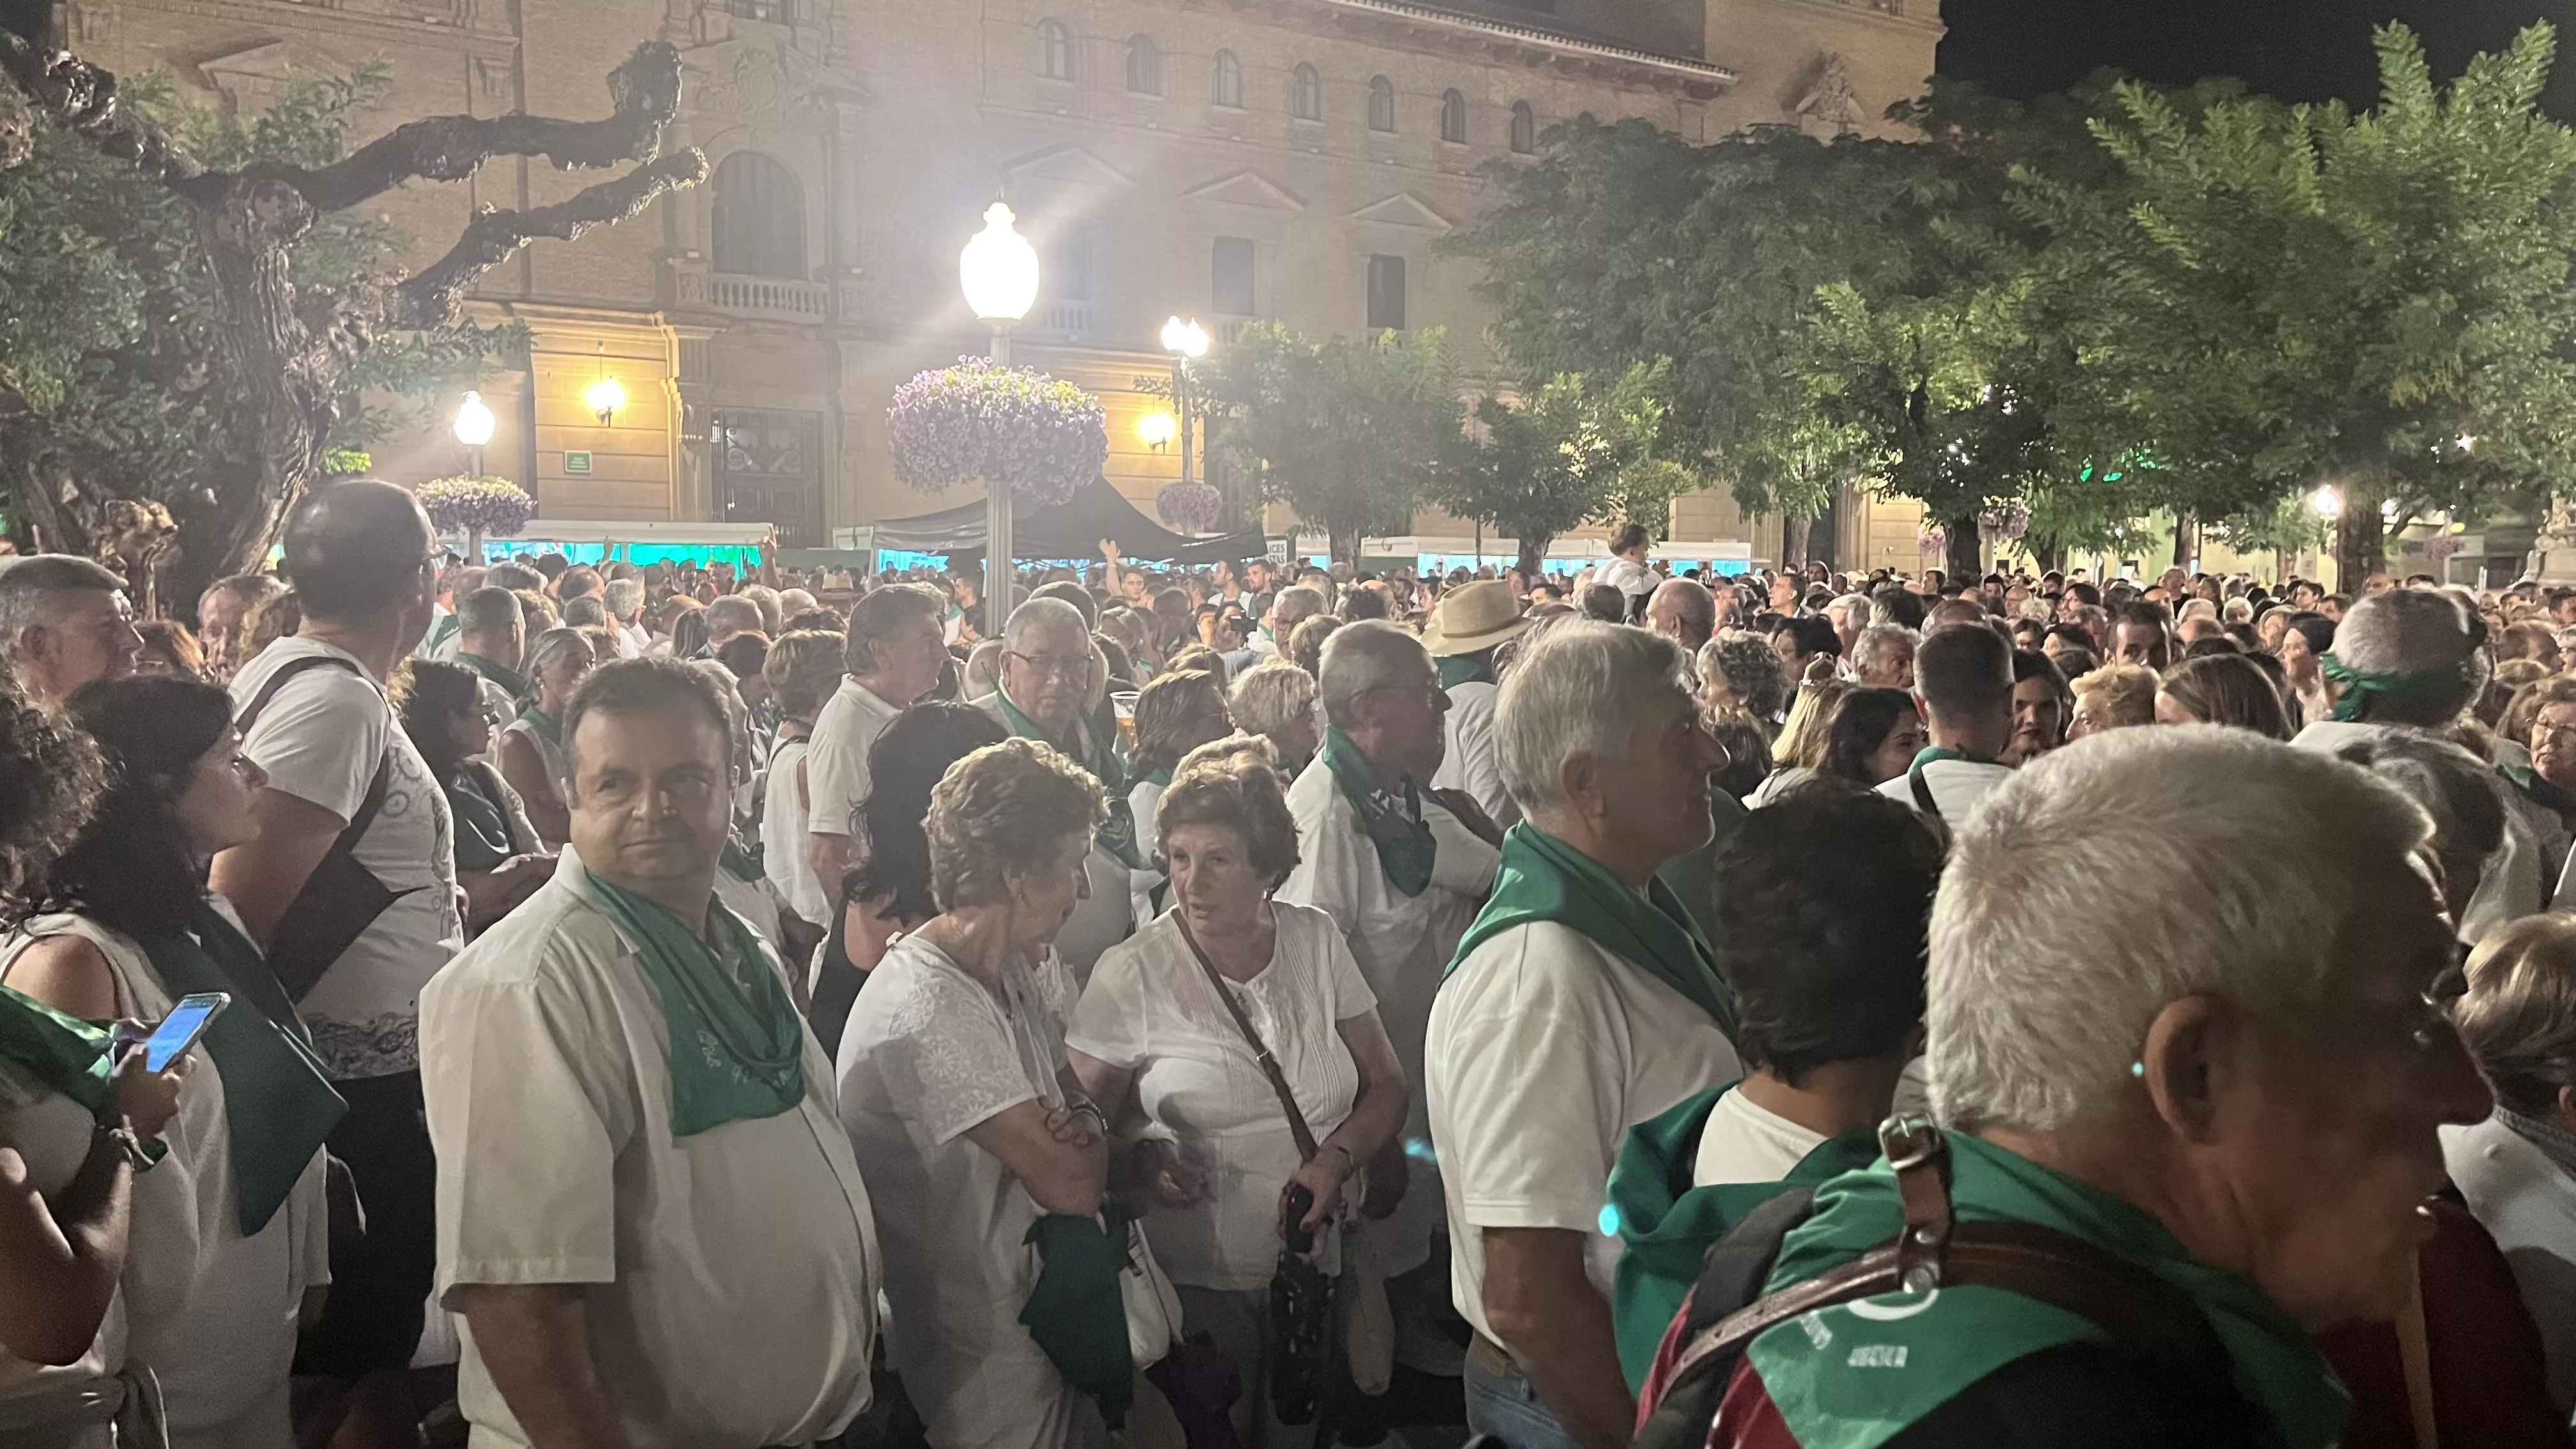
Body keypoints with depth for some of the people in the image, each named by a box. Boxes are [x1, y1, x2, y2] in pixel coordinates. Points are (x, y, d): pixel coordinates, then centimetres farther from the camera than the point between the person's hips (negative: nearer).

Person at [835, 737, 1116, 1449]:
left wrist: (1082, 1125, -14)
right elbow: (1071, 1185, -28)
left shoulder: (1027, 966, 0)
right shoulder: (931, 1009, -29)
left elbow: (1072, 1089, 9)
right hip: (984, 1352, -8)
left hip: (1044, 1308, 8)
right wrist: (1088, 1143, -5)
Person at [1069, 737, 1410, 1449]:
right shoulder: (1131, 974, -11)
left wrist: (1337, 1158, -13)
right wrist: (1143, 1157, -24)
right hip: (1196, 1285, -3)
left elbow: (1385, 1086, 4)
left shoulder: (1317, 942, -1)